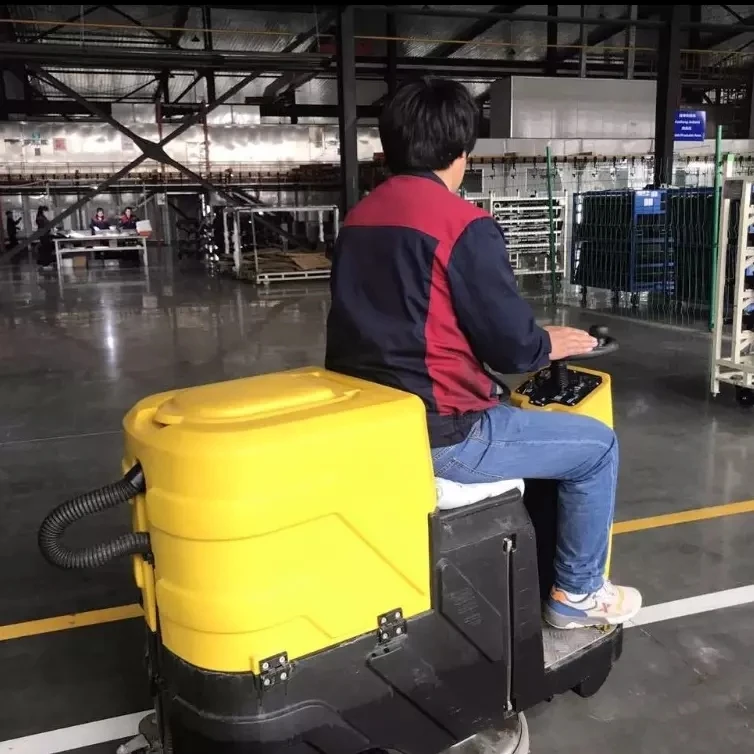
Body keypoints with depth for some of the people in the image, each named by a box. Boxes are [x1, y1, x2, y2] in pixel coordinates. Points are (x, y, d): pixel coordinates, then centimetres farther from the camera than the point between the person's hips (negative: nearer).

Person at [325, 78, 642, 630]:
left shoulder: (359, 217, 8)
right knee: (597, 445, 10)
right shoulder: (464, 225, -16)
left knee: (505, 408, 34)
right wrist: (551, 344, 8)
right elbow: (513, 347, -15)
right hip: (435, 432, -8)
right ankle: (577, 593, 26)